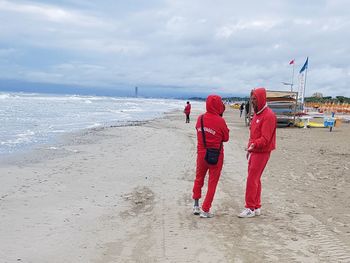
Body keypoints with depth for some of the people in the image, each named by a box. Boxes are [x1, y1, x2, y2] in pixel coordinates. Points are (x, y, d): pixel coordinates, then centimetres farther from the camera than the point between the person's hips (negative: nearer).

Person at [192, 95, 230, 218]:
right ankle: (205, 210, 10)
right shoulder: (220, 121, -17)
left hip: (201, 154, 4)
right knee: (212, 182, 8)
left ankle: (196, 205, 28)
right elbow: (226, 138, -5)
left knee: (199, 179, 22)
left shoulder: (200, 118, -5)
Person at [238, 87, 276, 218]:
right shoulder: (256, 114, 14)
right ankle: (256, 207, 20)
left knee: (252, 180, -7)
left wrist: (254, 145, -38)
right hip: (254, 151, 9)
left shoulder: (268, 115, -16)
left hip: (261, 152, -9)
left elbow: (265, 138, -23)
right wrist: (249, 149, 19)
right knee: (255, 179, 12)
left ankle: (250, 208, 0)